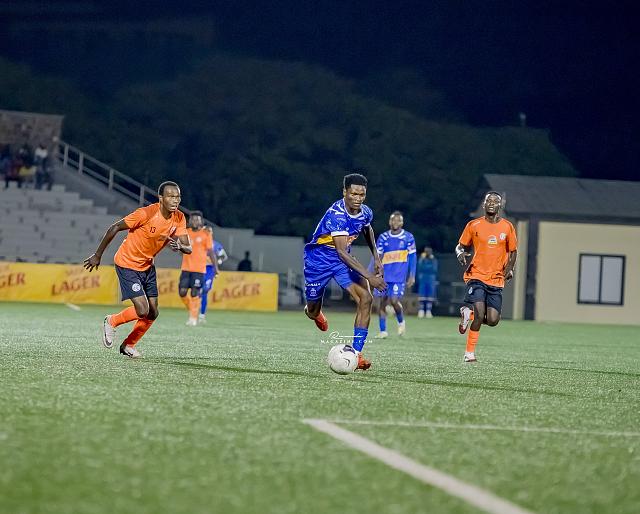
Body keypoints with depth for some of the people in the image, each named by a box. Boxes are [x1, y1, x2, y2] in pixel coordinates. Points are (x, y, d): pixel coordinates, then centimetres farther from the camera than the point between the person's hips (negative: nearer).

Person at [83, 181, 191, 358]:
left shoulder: (179, 219, -7)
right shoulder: (146, 213, -26)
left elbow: (188, 248, -6)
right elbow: (115, 228, -17)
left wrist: (179, 246, -32)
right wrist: (97, 255, -11)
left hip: (147, 266, 7)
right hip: (127, 264, -7)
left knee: (153, 313, 4)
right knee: (142, 311, -16)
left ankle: (128, 345, 26)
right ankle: (111, 322, 13)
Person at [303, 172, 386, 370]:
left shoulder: (366, 213, -10)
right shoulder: (336, 214, -33)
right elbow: (342, 252, -40)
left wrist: (376, 257, 9)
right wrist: (369, 276, -46)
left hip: (343, 260, 5)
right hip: (318, 259, -5)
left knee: (365, 299, -18)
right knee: (313, 312, 10)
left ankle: (356, 353, -14)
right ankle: (312, 311, 52)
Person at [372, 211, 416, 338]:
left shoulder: (408, 237, 1)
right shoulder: (383, 237, 7)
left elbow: (412, 257, 3)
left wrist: (412, 276, -1)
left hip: (400, 276, -3)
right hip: (385, 275, 3)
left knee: (394, 300, -13)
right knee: (382, 302, 0)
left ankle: (401, 322, 16)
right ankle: (383, 331, 9)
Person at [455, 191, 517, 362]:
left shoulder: (507, 227, 6)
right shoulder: (473, 225, 2)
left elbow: (513, 252, 16)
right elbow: (461, 246, 11)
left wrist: (509, 269, 0)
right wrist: (460, 254, -12)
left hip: (496, 279, 3)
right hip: (476, 276, -3)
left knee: (492, 320, -7)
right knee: (479, 314, -20)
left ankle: (469, 313, 25)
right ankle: (469, 353, -5)